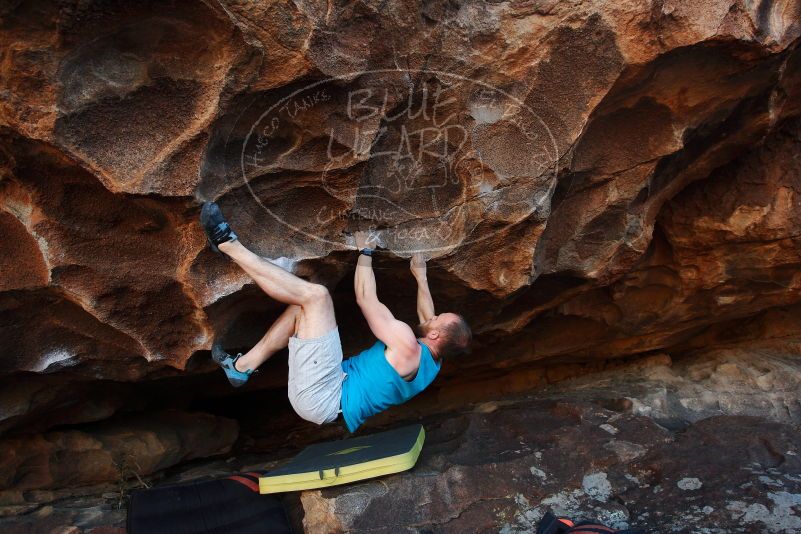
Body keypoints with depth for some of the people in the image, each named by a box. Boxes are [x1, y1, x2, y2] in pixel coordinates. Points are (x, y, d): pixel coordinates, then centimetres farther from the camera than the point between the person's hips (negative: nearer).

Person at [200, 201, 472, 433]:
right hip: (327, 402, 10)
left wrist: (365, 251, 2)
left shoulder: (408, 347, -18)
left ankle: (229, 245, -9)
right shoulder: (431, 362, 8)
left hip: (322, 398, -10)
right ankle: (243, 366, 16)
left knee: (315, 294, -19)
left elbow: (365, 297, -11)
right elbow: (428, 317, 27)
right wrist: (421, 276, 35)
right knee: (301, 308, 17)